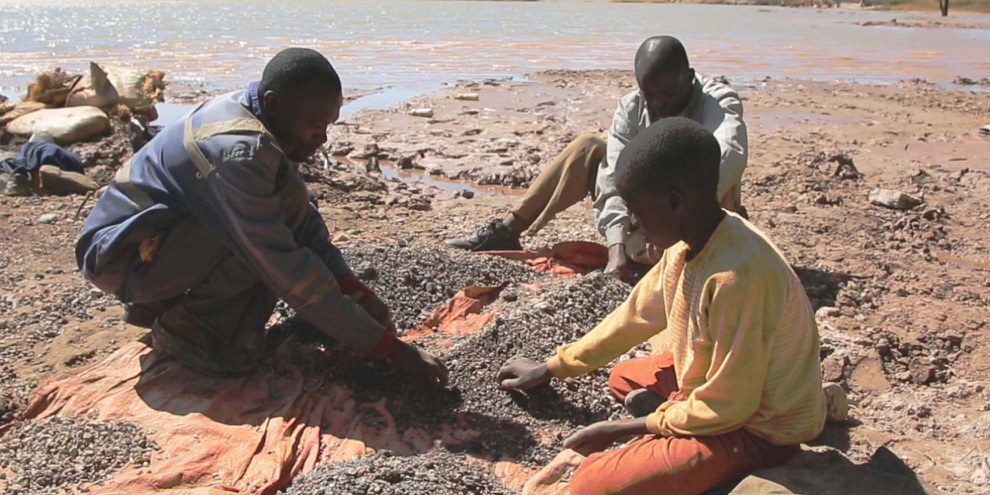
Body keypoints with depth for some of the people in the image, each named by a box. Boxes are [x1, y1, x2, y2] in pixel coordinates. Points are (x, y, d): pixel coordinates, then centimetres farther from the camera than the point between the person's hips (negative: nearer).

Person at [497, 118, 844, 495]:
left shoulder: (736, 275, -33)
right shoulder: (688, 242, -6)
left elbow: (728, 405, -26)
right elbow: (635, 314, 8)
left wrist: (621, 429, -14)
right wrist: (551, 368, 12)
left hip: (758, 427, -9)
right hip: (724, 383, 9)